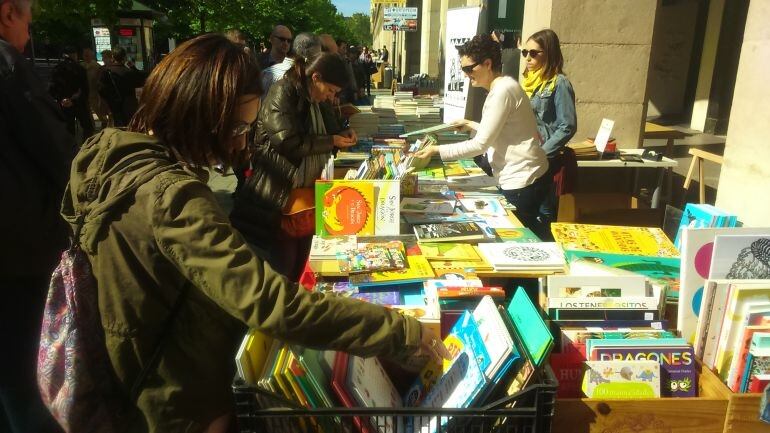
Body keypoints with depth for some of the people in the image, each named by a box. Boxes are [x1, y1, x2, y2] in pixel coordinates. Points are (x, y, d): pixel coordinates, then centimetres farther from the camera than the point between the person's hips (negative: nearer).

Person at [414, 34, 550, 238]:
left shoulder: (502, 91, -20)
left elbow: (481, 145, -21)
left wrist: (437, 150, -19)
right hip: (519, 177, 10)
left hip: (523, 181, -10)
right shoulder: (501, 87, 11)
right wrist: (471, 125, 20)